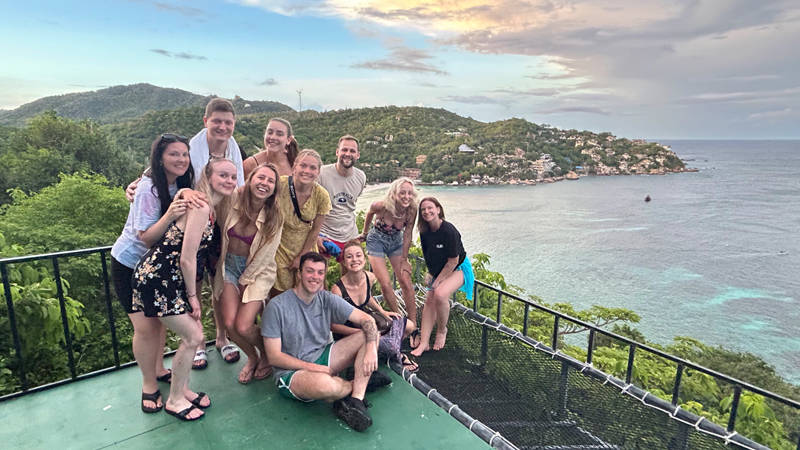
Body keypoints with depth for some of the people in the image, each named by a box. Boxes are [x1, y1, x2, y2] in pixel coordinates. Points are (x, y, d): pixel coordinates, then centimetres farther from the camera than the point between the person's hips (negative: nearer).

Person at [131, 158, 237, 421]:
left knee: (193, 334, 12)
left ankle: (182, 390, 31)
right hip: (156, 277, -9)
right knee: (193, 337, -3)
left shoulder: (211, 209, 8)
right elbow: (187, 259, -20)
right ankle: (174, 400, 17)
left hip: (172, 278, 9)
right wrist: (192, 296, -11)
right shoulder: (200, 208, -21)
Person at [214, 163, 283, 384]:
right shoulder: (234, 198, -12)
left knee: (243, 326, -13)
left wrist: (244, 282, -4)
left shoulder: (274, 217, -14)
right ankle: (252, 358, 20)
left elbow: (264, 257, -9)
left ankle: (266, 355, 20)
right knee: (230, 323, -12)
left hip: (257, 271, -2)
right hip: (229, 265, 2)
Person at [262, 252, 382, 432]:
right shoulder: (277, 306, -14)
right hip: (291, 372, -5)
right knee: (324, 384, -40)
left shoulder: (327, 299, -2)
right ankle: (358, 385, -3)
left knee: (372, 334, -10)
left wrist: (371, 349, -23)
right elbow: (274, 357, -12)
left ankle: (354, 400, -23)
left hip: (322, 358, 6)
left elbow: (367, 319, -4)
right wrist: (314, 367, -18)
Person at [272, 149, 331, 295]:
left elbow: (315, 230, -4)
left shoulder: (321, 195, -13)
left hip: (306, 249, 2)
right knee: (278, 294, 6)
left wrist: (302, 256, -2)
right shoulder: (280, 184, -19)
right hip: (280, 247, -1)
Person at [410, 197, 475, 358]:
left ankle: (442, 330, -3)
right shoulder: (424, 231, -5)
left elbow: (453, 261, -21)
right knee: (429, 300, -7)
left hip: (458, 269, -7)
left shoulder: (449, 231, -26)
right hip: (438, 270, 7)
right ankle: (424, 343, -6)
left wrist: (438, 280, -16)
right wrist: (430, 274, 6)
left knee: (440, 294, -29)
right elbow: (427, 255, 11)